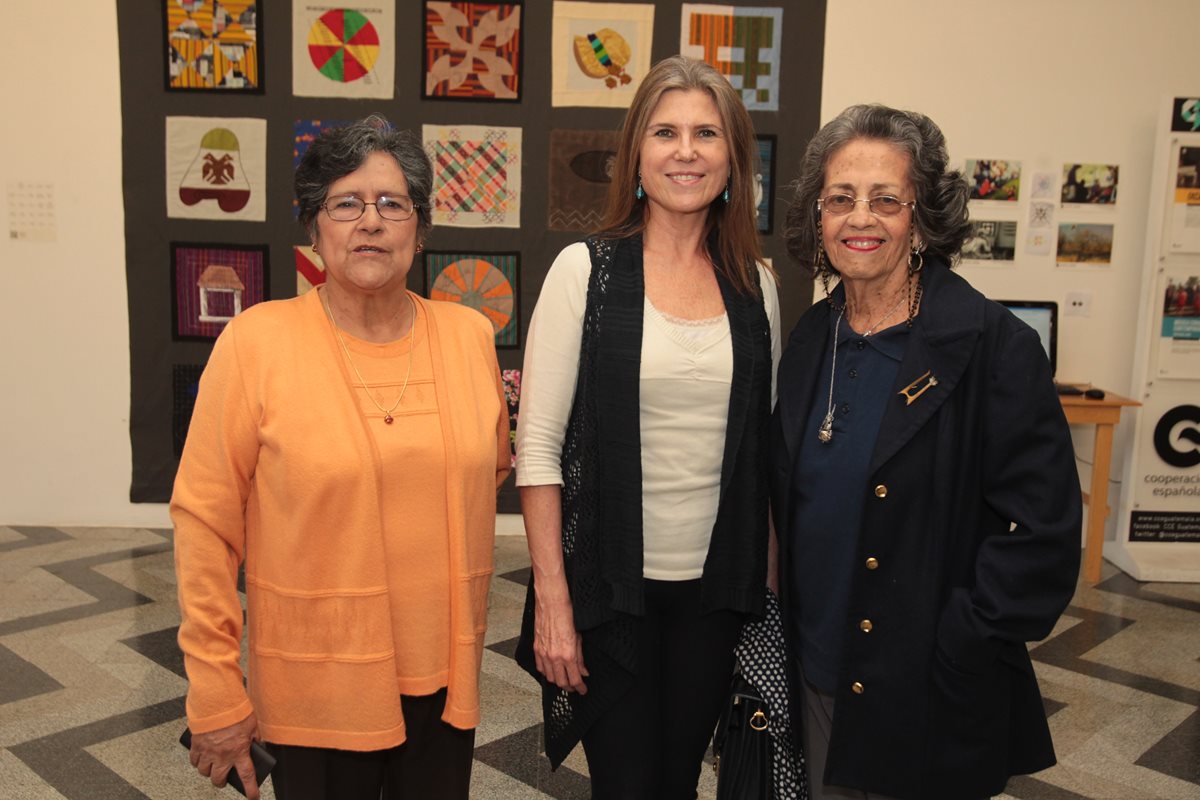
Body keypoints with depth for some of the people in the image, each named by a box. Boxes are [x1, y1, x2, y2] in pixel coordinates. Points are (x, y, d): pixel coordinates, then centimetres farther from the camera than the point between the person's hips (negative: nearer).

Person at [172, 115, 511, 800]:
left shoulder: (471, 335, 1)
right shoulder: (257, 342, -10)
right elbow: (206, 521, -8)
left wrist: (515, 432, -4)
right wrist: (216, 694, -6)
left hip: (445, 676, 3)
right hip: (315, 688, -3)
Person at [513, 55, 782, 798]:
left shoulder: (757, 285, 3)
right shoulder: (586, 270, -7)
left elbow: (766, 447, 9)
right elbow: (538, 444, -9)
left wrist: (773, 586, 8)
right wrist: (551, 599, -12)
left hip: (719, 585, 3)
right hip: (611, 585, -3)